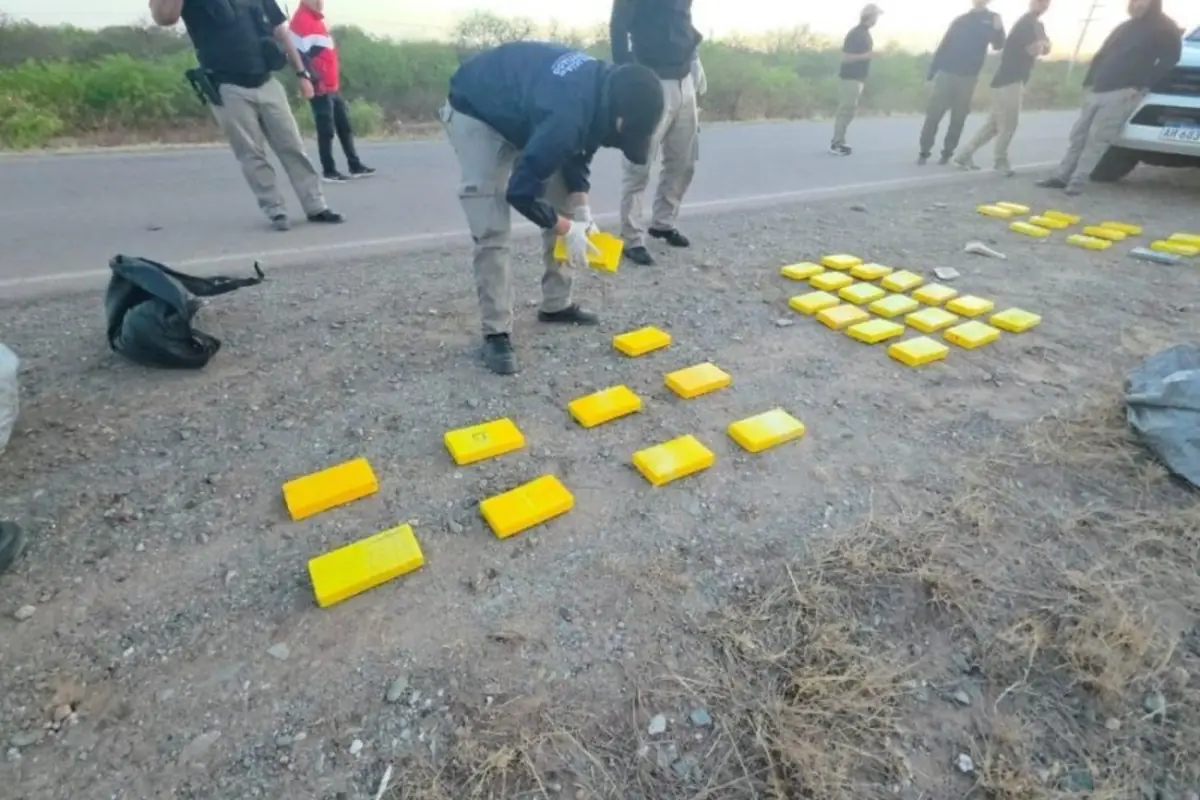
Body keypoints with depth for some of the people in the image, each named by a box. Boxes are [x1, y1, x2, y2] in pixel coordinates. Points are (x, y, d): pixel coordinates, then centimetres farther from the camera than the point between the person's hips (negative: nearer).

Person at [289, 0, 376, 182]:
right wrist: (315, 80, -24)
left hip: (332, 85, 9)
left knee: (345, 126, 12)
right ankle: (329, 171, 3)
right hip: (320, 87, -9)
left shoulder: (318, 19, 19)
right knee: (326, 129, -5)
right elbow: (301, 55, -20)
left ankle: (355, 165, 19)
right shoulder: (301, 20, -11)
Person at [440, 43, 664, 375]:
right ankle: (496, 332, -6)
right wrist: (569, 229, -20)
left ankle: (557, 305, 18)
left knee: (562, 207, 6)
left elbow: (578, 153, 1)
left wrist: (581, 211, -9)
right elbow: (521, 192, -32)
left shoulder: (602, 87, -13)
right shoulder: (566, 115, -39)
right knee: (492, 230, -17)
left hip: (521, 110, 9)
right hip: (475, 112, -8)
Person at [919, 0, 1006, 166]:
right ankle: (924, 151, -3)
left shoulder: (993, 19, 10)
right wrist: (932, 69, -1)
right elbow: (944, 45, 10)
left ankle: (947, 153, 9)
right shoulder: (960, 20, 12)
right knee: (933, 114, -7)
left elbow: (998, 45, 2)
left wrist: (998, 30, -19)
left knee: (958, 118, 2)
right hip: (945, 74, 0)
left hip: (968, 78, 0)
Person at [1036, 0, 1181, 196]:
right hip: (1098, 90, 7)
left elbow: (1170, 60, -5)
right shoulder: (1125, 26, 24)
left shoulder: (1165, 29, 3)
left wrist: (1140, 86, -14)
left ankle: (1076, 182, -16)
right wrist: (1089, 82, 12)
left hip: (1122, 93, -7)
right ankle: (1061, 176, 3)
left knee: (1096, 138, -15)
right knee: (1079, 134, 2)